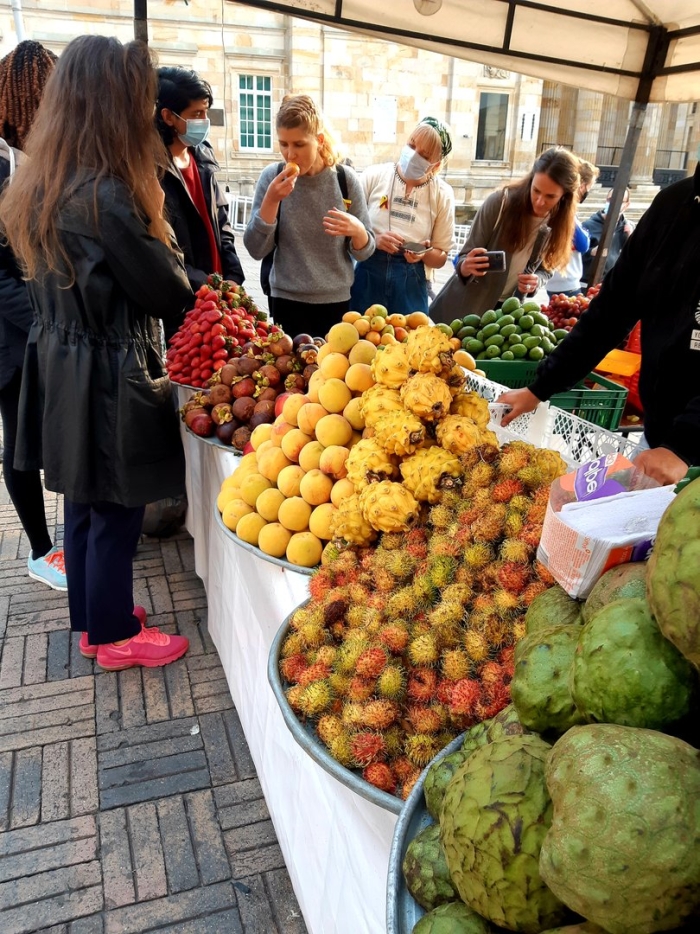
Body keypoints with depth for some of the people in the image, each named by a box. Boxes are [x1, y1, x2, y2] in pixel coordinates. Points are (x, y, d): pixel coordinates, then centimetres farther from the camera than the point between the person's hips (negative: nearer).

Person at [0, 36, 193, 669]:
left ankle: (92, 616, 38)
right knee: (116, 514, 7)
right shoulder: (106, 196, -22)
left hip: (61, 370, 9)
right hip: (109, 382, -9)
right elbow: (172, 296, -15)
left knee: (84, 504, 20)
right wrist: (155, 222, 1)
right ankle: (116, 636, 27)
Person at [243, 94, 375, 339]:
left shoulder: (345, 179, -4)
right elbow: (256, 249, -7)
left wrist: (356, 230, -22)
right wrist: (271, 200, -19)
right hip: (287, 303, 0)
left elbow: (365, 251, 0)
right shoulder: (272, 178, -4)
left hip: (337, 302, 1)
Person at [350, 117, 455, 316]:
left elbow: (440, 257, 6)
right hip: (368, 275, 0)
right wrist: (374, 240, -18)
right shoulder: (374, 176, -2)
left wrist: (425, 253, -15)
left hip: (410, 283, 1)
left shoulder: (442, 195, 1)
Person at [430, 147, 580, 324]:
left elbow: (546, 270, 6)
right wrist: (466, 267, -37)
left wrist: (536, 282, -17)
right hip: (464, 306, -2)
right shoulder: (500, 202, -18)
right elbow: (465, 258, -14)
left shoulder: (560, 225, -7)